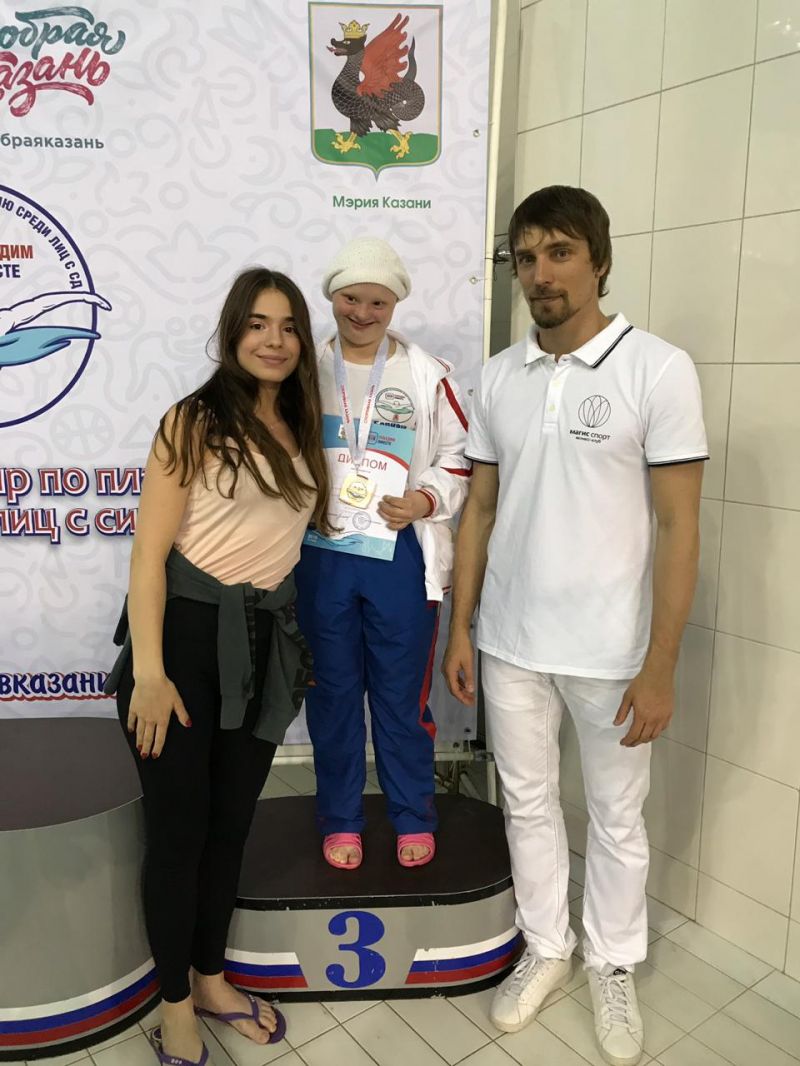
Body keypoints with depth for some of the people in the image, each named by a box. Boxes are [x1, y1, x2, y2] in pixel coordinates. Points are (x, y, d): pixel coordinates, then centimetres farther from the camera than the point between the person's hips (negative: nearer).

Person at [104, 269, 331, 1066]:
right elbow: (149, 551, -13)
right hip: (187, 632, -5)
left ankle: (211, 979, 38)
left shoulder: (300, 431, 10)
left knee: (232, 822, 16)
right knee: (179, 827, 7)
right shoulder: (194, 422, -8)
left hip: (263, 639, 5)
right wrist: (147, 671, -18)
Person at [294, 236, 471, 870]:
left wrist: (424, 500, -14)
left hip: (402, 553, -1)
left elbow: (459, 458, 3)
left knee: (402, 695, 8)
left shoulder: (427, 374, 2)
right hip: (321, 553, 2)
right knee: (333, 693, 12)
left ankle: (413, 819, 28)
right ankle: (340, 820, 29)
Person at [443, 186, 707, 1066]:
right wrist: (458, 629, 5)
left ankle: (613, 968, 39)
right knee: (528, 803, 18)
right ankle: (544, 949, 41)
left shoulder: (658, 369, -10)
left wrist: (660, 665, -12)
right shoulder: (498, 377, 3)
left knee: (616, 819, 15)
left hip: (609, 651, -3)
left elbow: (678, 526, -10)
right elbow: (480, 509, 7)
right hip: (509, 643, 4)